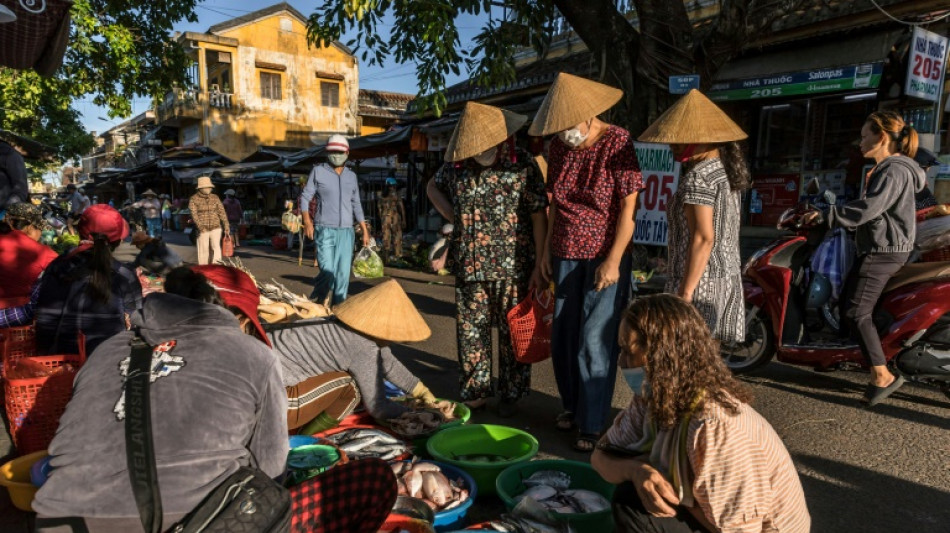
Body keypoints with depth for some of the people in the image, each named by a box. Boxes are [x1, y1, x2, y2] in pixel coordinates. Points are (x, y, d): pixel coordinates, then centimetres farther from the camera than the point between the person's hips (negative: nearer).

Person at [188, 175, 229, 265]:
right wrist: (200, 226, -26)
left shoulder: (215, 197, 5)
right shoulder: (193, 199, -2)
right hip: (202, 229, -1)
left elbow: (221, 211, 3)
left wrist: (226, 226, -6)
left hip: (216, 228, 1)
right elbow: (194, 214, -11)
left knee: (216, 246, -12)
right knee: (204, 249, 1)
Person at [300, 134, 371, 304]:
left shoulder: (351, 176, 14)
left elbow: (356, 205, 19)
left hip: (346, 232, 4)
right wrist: (307, 221, -11)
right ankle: (314, 303, 10)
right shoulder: (318, 171, 3)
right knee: (328, 272, -12)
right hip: (325, 231, -4)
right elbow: (305, 197, 3)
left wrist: (365, 230, 14)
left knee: (343, 274, 3)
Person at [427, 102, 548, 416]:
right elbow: (433, 187, 25)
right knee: (470, 333, 10)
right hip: (469, 269, 4)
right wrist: (451, 216, 7)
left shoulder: (523, 171, -6)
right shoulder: (457, 168, 4)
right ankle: (475, 392, 26)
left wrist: (539, 267, -11)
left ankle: (511, 394, 23)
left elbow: (539, 219, -7)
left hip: (513, 269, -3)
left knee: (512, 333, 6)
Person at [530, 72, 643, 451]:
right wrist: (547, 249, 10)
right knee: (564, 334, 10)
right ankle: (573, 405, 29)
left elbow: (628, 208, -14)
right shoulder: (559, 147, 6)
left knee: (595, 339, -4)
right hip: (566, 253, 6)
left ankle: (592, 425, 9)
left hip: (605, 255, -6)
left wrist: (613, 261, -18)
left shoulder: (617, 143, -12)